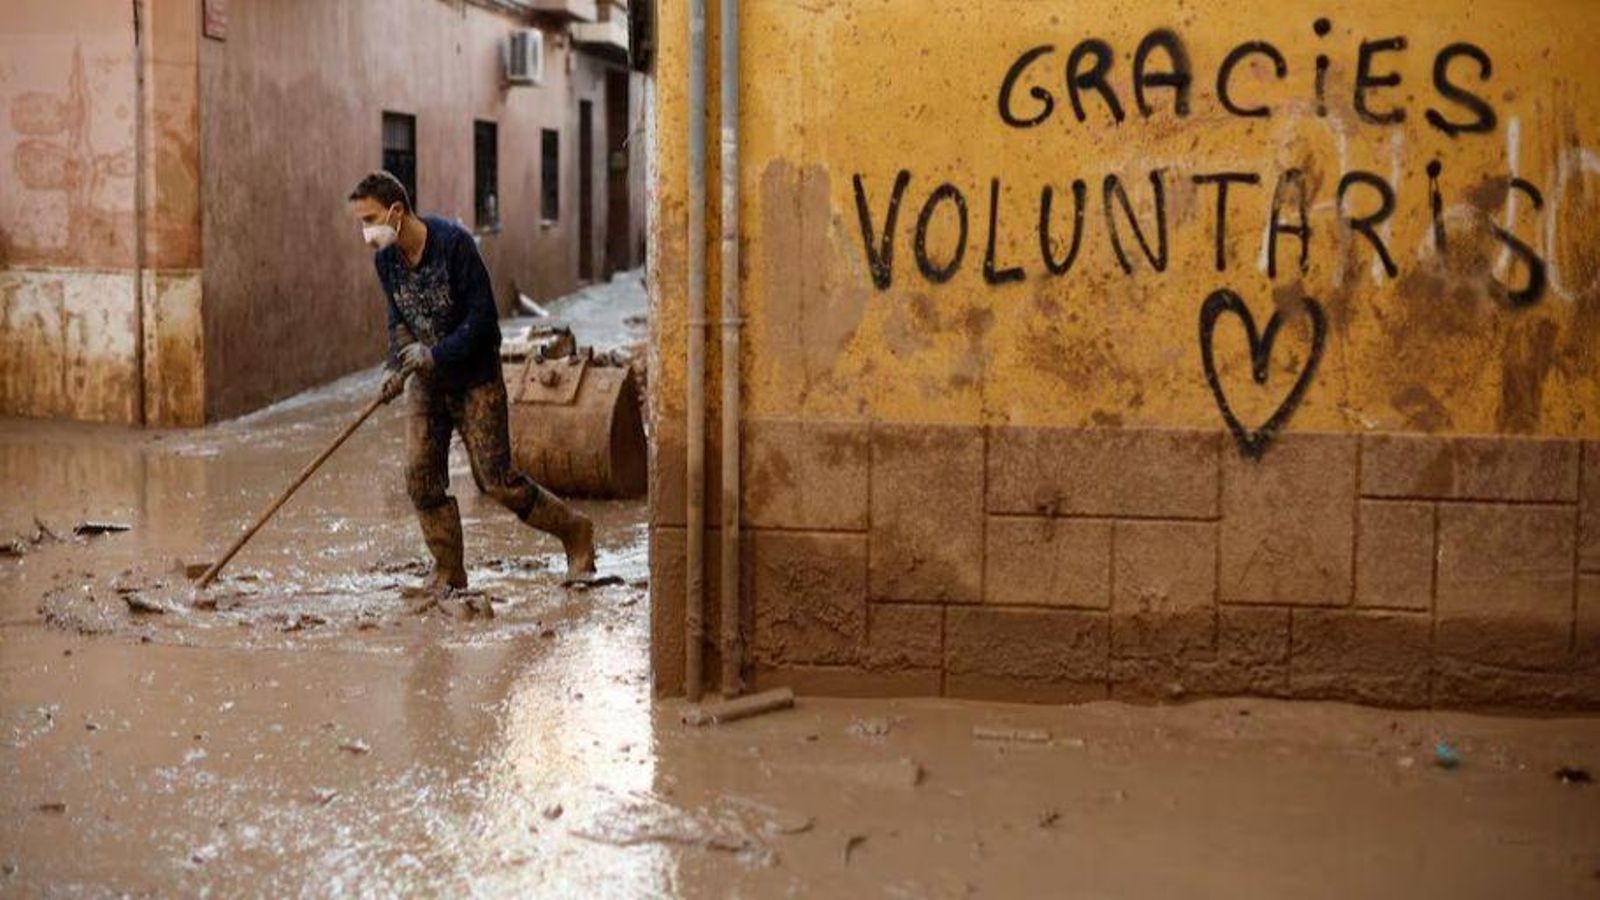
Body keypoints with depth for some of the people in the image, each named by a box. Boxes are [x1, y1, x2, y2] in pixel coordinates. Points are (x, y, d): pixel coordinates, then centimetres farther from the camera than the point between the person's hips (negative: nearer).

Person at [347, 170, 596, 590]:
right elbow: (398, 319, 10)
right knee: (421, 475, -2)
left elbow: (482, 317, -21)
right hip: (427, 381, 6)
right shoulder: (386, 259, -2)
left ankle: (574, 530, 14)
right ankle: (448, 570, 12)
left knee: (496, 479, -5)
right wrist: (396, 366, -7)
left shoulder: (453, 242, -22)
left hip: (475, 377, -6)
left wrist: (435, 353, -24)